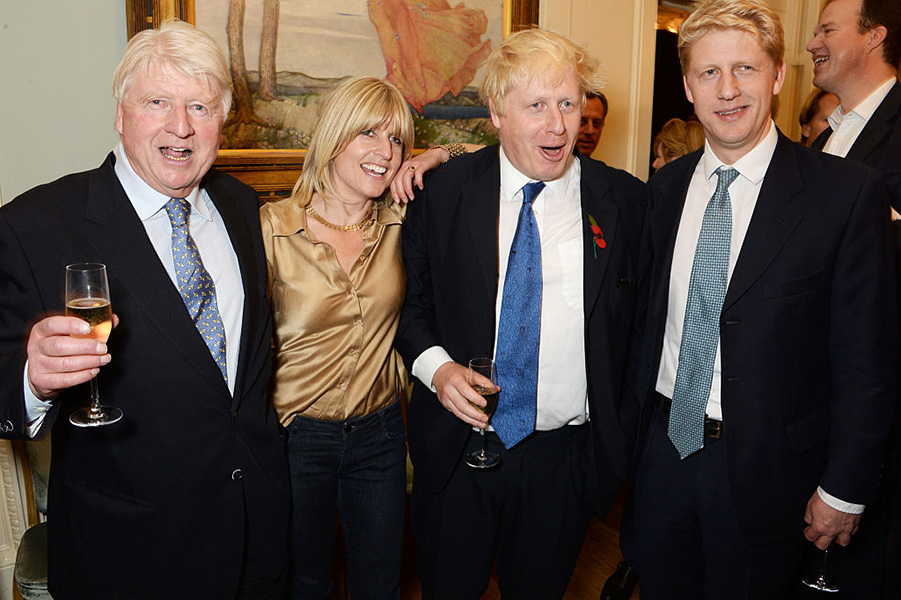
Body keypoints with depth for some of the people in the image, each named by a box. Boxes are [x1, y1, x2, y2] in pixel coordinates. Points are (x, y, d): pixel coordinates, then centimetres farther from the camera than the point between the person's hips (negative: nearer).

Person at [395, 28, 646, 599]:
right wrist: (435, 365, -14)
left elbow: (641, 317, 3)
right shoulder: (443, 191, -4)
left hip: (566, 454, 0)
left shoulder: (625, 200, -4)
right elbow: (411, 299, 4)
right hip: (455, 446, 0)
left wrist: (620, 433, 0)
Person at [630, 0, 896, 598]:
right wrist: (638, 424, 7)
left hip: (762, 465, -3)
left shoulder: (849, 192, -13)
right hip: (664, 447, 4)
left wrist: (844, 490, -9)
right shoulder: (667, 187, 2)